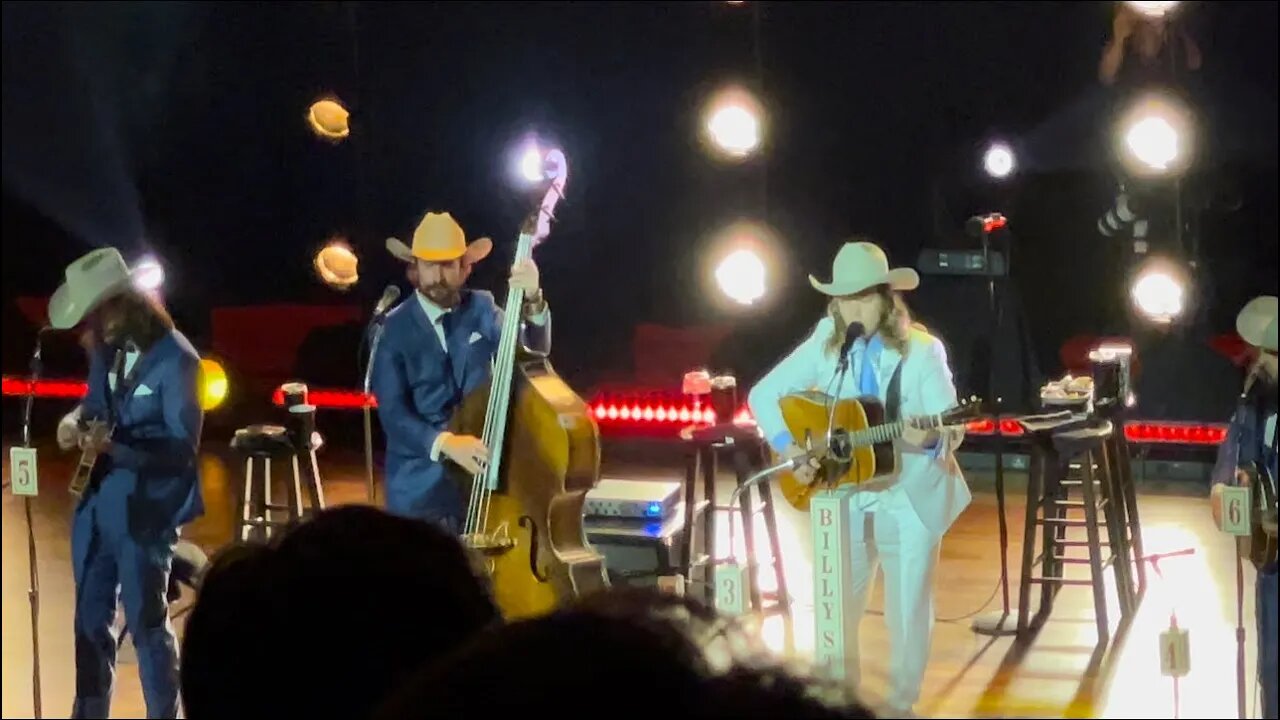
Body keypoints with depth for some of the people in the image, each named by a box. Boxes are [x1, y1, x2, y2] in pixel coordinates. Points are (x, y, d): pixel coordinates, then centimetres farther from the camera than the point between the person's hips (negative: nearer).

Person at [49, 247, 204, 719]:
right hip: (96, 501, 7)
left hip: (144, 510, -7)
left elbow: (183, 447, -19)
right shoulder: (107, 348, 5)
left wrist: (113, 449, -30)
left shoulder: (175, 359, -18)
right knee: (91, 620, 16)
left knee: (146, 623, 4)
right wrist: (76, 420, -5)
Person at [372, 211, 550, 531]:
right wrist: (445, 442, -30)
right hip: (420, 483, -2)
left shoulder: (481, 308, 5)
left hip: (478, 471, 3)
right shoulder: (395, 328, -6)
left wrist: (532, 301, -21)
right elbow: (392, 412, -13)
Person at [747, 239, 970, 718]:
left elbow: (951, 430, -13)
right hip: (846, 496, 3)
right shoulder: (826, 344, -3)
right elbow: (763, 394, 0)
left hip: (911, 498, -3)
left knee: (908, 607, 5)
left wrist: (930, 439, -36)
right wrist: (787, 444, -15)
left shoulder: (922, 350, -12)